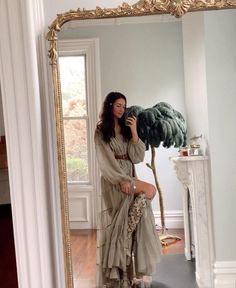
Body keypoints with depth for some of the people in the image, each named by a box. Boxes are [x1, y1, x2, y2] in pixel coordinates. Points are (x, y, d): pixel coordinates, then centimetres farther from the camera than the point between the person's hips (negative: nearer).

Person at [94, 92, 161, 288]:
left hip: (130, 177, 5)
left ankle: (133, 271, 8)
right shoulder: (101, 131, 0)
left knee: (133, 224, -1)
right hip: (114, 180, -5)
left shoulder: (126, 129, 15)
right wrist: (122, 180, -20)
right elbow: (106, 161, -9)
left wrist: (134, 132, -5)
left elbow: (137, 157, 3)